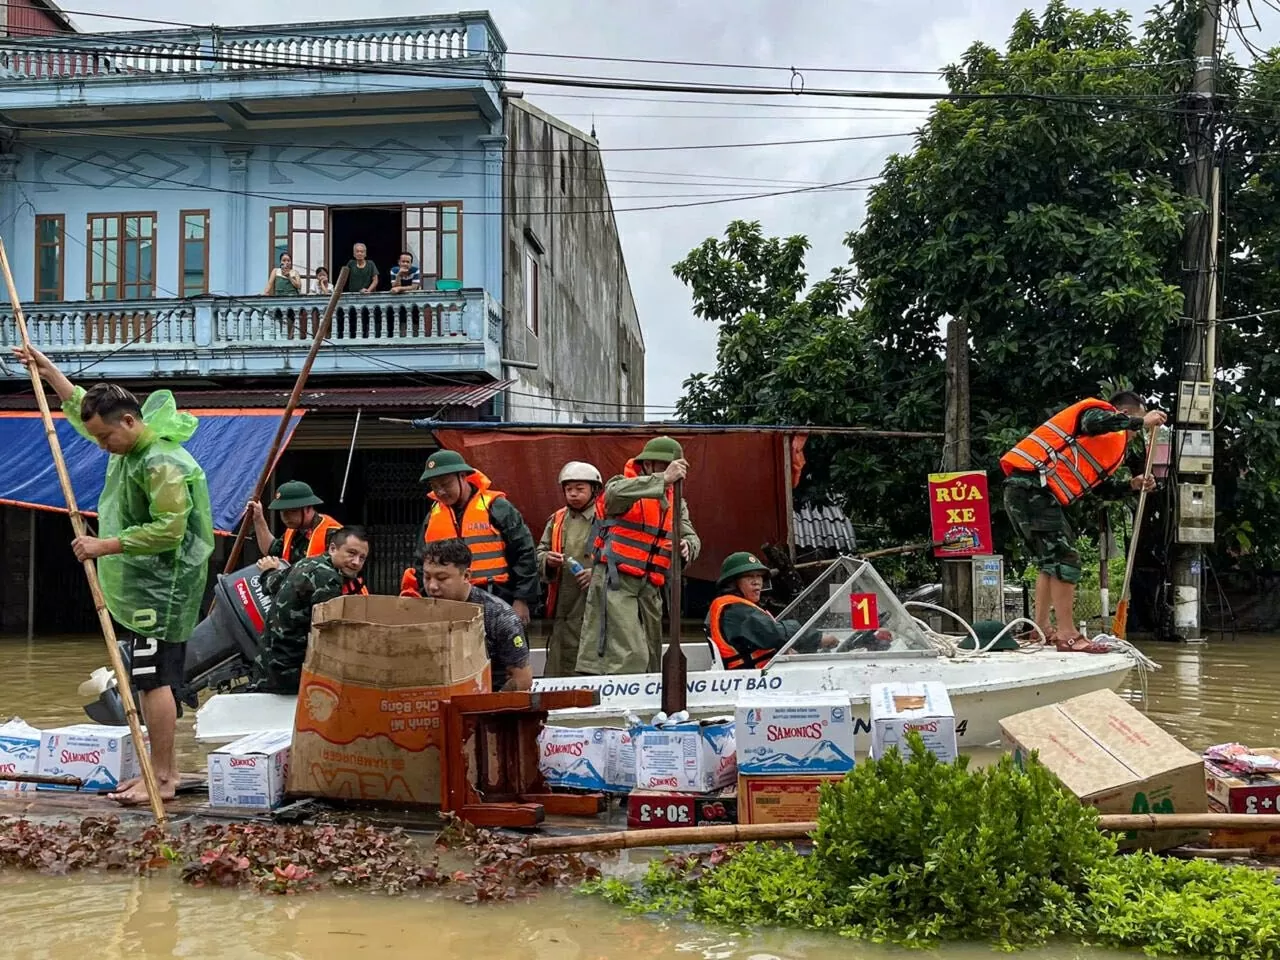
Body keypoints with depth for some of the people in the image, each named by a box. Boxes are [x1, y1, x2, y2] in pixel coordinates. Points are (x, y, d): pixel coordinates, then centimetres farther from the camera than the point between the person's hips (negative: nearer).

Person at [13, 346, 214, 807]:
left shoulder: (163, 464, -20)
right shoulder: (128, 444, 11)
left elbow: (168, 530, -25)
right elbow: (82, 407, 28)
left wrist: (105, 546, -22)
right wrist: (47, 369, 29)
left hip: (162, 590, -10)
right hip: (140, 588, 10)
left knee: (154, 679, -10)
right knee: (153, 679, 12)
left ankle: (161, 778, -5)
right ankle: (164, 768, 19)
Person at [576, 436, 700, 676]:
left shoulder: (675, 502, 19)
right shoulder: (623, 484, -2)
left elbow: (691, 537, 10)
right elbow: (616, 493, -27)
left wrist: (688, 546, -15)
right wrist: (663, 480, -36)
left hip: (650, 588, 8)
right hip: (616, 582, -7)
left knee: (650, 660, 11)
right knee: (630, 656, -18)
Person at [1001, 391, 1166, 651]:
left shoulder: (1110, 444, 29)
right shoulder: (1099, 411, 1)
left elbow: (1102, 487, 28)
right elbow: (1095, 422, -24)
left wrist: (1131, 485, 12)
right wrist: (1140, 421, -14)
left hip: (1024, 491, 11)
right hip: (1032, 486, -11)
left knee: (1050, 561, 17)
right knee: (1065, 560, -10)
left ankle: (1042, 629, 19)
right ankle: (1067, 636, -10)